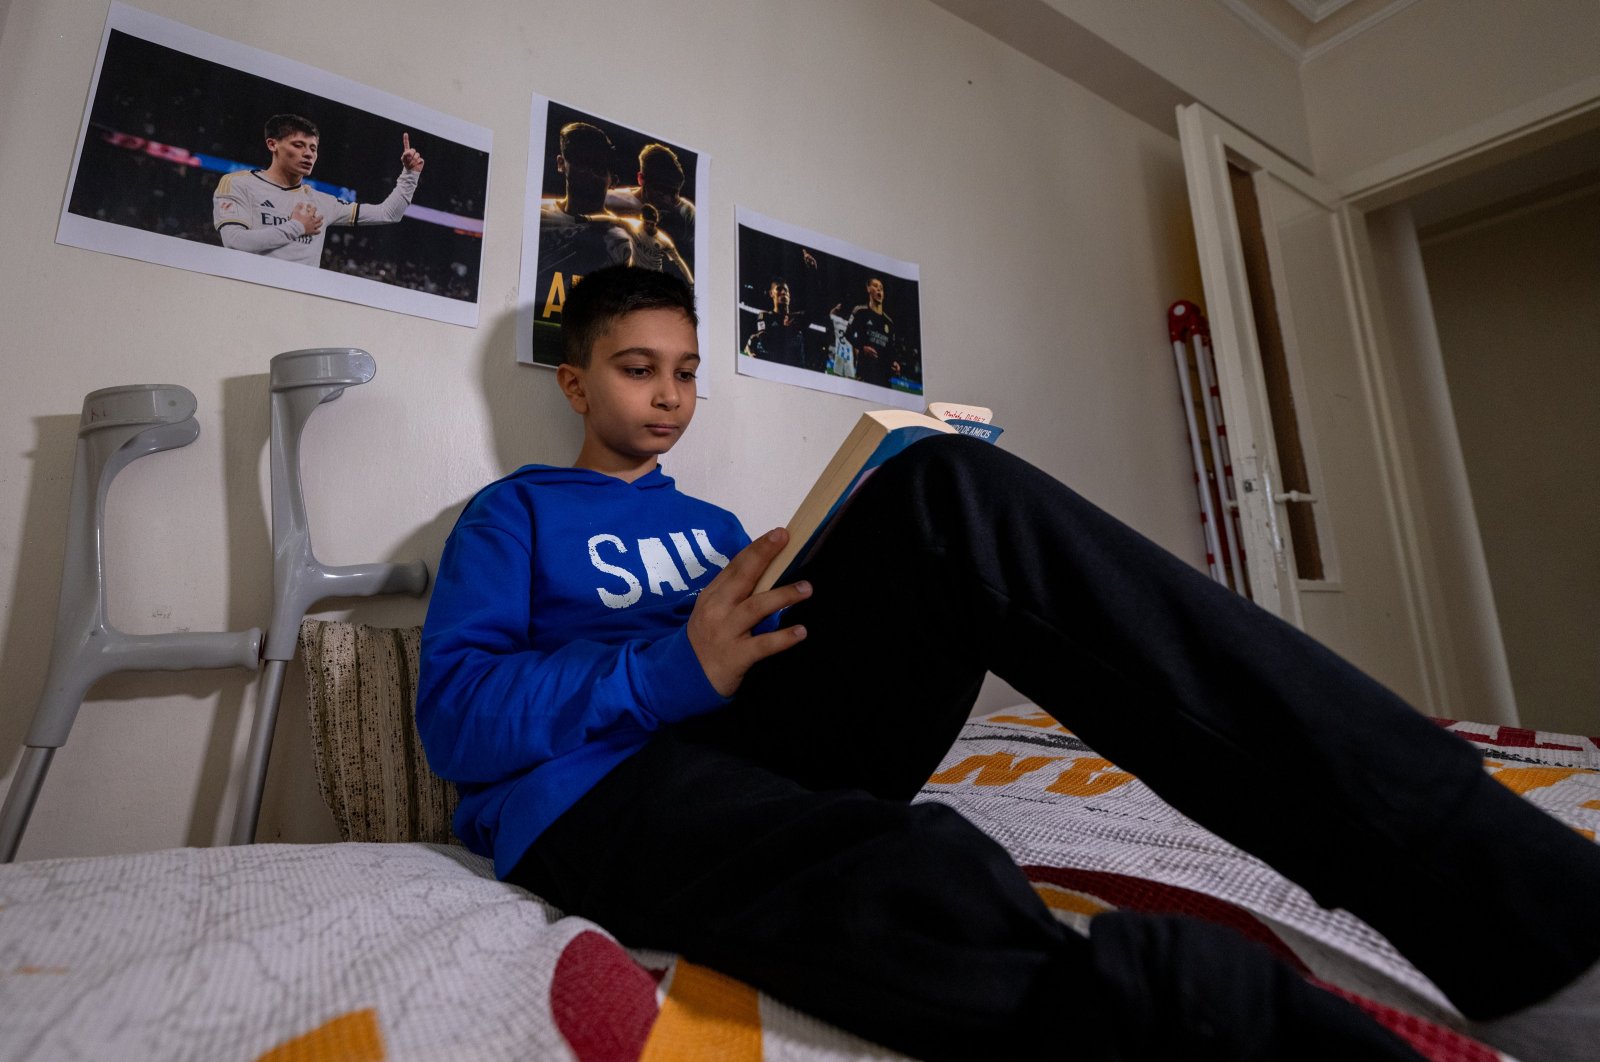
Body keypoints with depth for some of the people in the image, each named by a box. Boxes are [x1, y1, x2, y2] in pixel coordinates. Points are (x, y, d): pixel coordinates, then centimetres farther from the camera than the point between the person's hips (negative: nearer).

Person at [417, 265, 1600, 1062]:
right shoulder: (514, 513, 13)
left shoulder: (711, 523, 28)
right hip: (604, 791, -3)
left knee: (950, 491, -23)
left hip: (770, 745, 4)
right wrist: (676, 671, -18)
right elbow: (456, 715, -2)